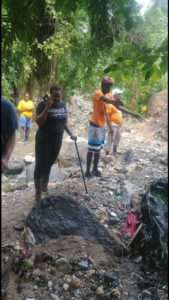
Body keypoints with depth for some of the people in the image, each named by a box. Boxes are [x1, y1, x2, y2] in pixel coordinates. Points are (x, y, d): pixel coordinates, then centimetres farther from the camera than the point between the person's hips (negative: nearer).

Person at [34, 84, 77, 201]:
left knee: (49, 164, 15)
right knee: (40, 165, -1)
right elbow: (39, 122, -21)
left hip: (57, 140, 6)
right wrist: (47, 107, -27)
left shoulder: (62, 104, 6)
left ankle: (44, 186, 33)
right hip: (44, 140, -5)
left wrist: (71, 134, 9)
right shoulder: (43, 104, -12)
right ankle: (38, 194, 5)